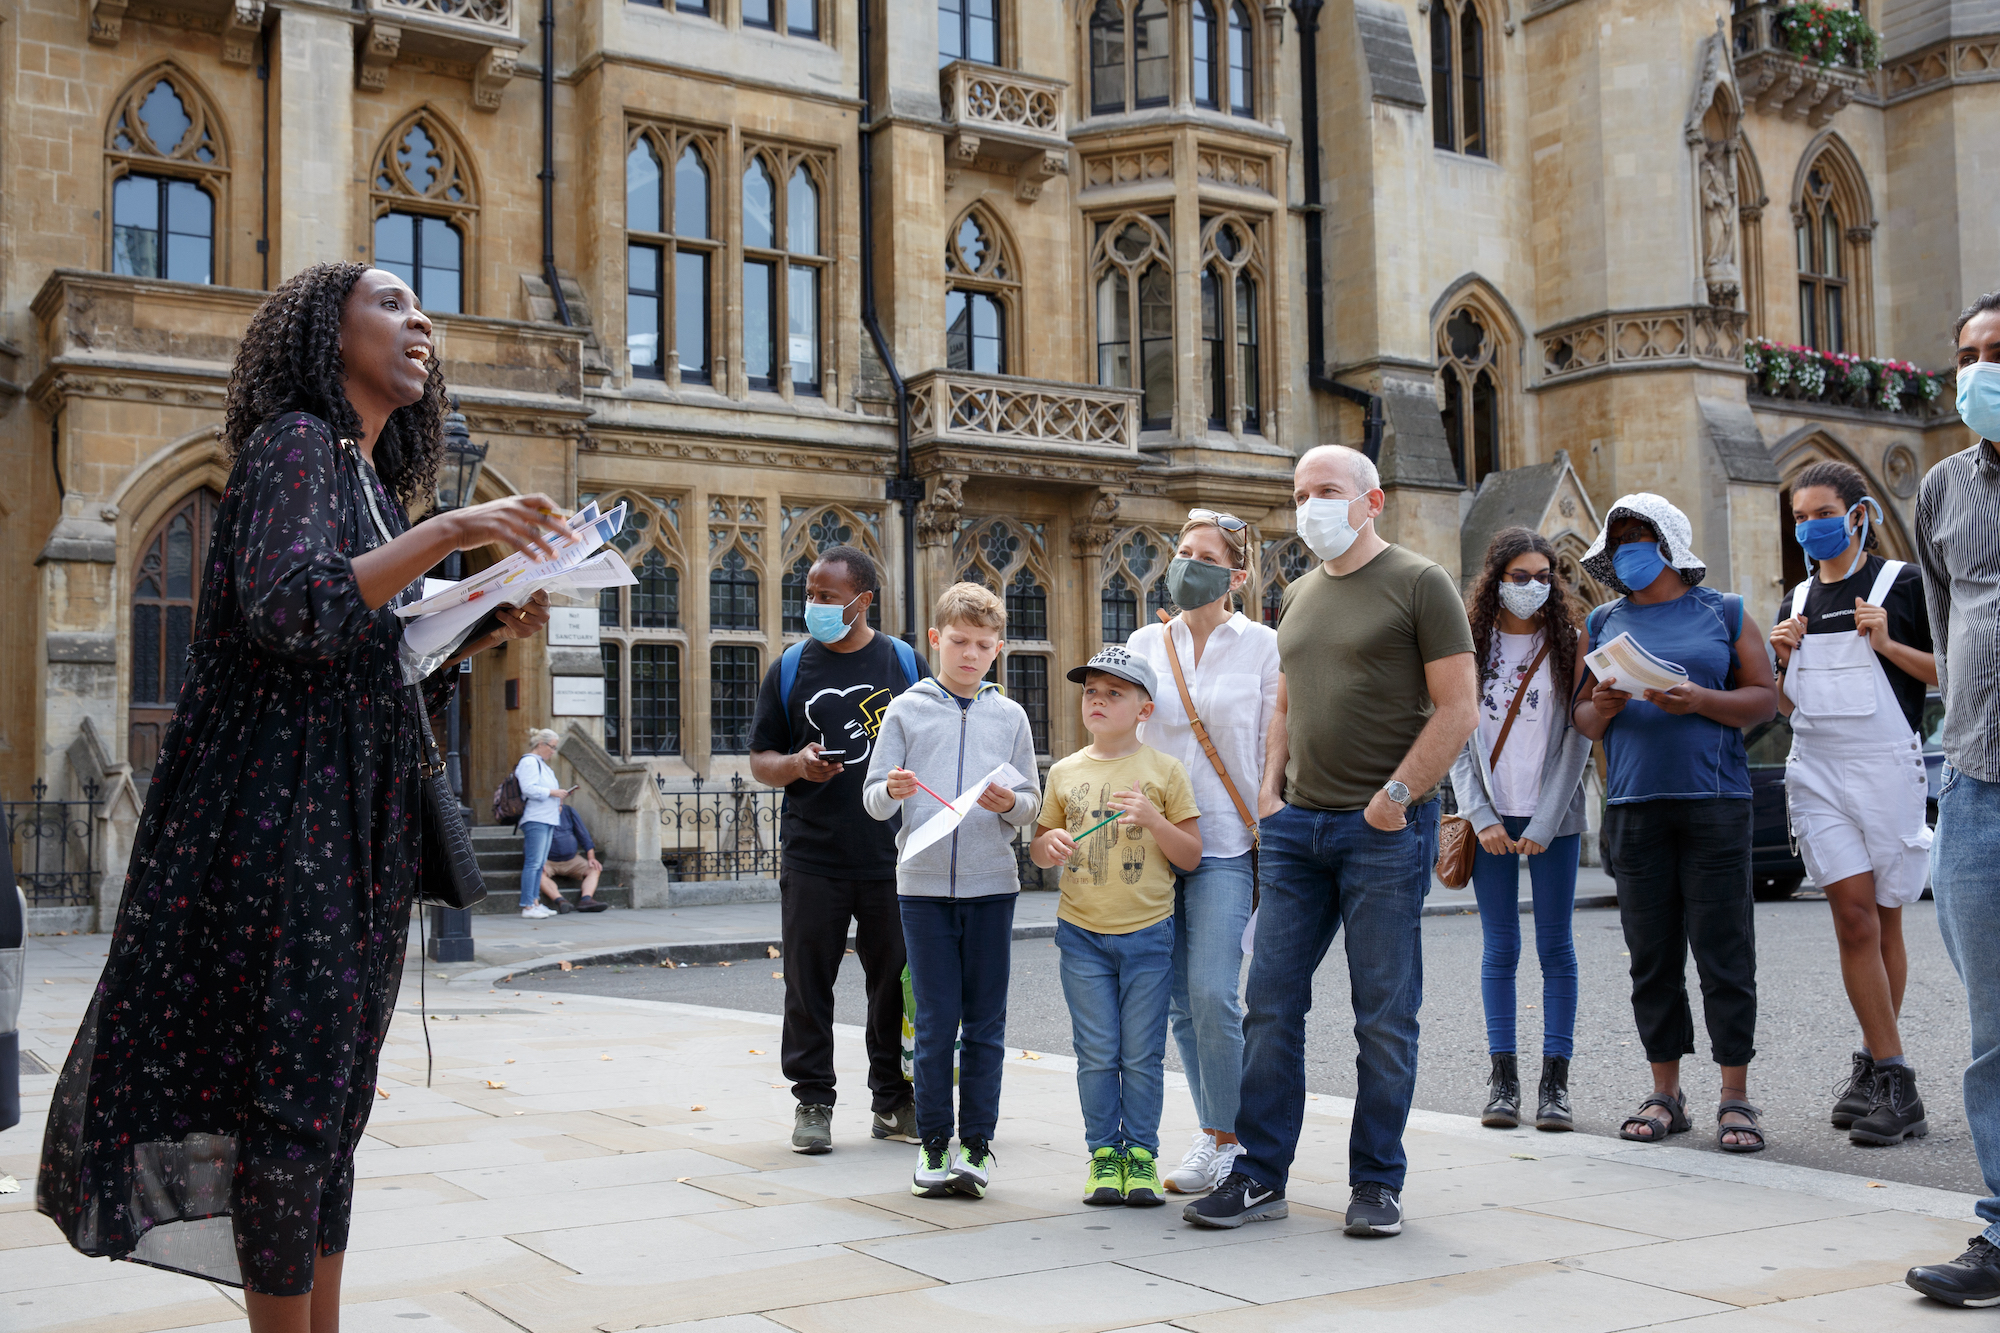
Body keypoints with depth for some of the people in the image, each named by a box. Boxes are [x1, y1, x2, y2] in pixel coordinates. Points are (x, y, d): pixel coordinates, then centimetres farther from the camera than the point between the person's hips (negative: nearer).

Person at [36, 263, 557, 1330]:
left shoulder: (378, 487, 19)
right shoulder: (294, 442, -5)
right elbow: (291, 610, -23)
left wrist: (486, 633, 6)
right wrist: (451, 532, -22)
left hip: (360, 831, 8)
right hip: (281, 816, -8)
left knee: (333, 1087, 10)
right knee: (292, 1082, -7)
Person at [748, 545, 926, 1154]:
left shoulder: (906, 664, 6)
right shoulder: (790, 668, 7)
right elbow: (760, 760, 10)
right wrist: (797, 766, -12)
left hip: (893, 858, 0)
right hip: (812, 858, 0)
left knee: (897, 983, 6)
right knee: (808, 984, 3)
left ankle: (894, 1102, 18)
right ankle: (812, 1102, 15)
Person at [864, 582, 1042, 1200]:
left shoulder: (1009, 716, 7)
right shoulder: (906, 710, 4)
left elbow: (1032, 803, 8)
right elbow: (873, 799, 3)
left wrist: (1010, 802, -14)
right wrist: (892, 790, -19)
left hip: (990, 884, 1)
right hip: (923, 883, -1)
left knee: (985, 1022, 5)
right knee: (935, 1023, 3)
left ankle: (977, 1143, 13)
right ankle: (933, 1144, 13)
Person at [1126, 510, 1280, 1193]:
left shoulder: (1263, 648, 1)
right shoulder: (1146, 644, 10)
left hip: (1226, 842, -4)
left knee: (1213, 994, -13)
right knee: (1179, 1001, 6)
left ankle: (1228, 1142, 1)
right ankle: (1214, 1131, 20)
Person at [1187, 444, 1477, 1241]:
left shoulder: (1419, 584, -3)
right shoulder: (1298, 595, 17)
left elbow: (1459, 709, -7)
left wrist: (1395, 795, -13)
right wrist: (1271, 787, 9)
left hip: (1385, 827, -6)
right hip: (1297, 824, 6)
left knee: (1384, 1017, 2)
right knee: (1269, 1005, 5)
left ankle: (1376, 1184, 13)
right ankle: (1260, 1176, 13)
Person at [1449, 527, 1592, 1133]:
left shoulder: (1567, 644, 3)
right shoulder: (1472, 646, 5)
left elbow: (1577, 739, -1)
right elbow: (1457, 740, 4)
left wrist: (1545, 825, -8)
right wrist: (1482, 820, -6)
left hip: (1553, 816, -1)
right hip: (1492, 816, 1)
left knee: (1555, 947, 1)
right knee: (1499, 948, 3)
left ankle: (1555, 1082, 5)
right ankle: (1503, 1077, 8)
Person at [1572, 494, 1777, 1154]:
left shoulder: (1724, 612, 9)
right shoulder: (1603, 623, 16)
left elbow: (1764, 699, 4)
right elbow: (1581, 719, 16)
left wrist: (1700, 700, -13)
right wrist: (1603, 707, -7)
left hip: (1715, 801, -2)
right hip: (1634, 804, 3)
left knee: (1724, 952, -4)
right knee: (1652, 956, 4)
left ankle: (1735, 1098, 2)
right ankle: (1665, 1093, 12)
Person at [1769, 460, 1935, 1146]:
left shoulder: (1902, 582, 1)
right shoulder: (1798, 601, 15)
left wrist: (1886, 645, -13)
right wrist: (1785, 661, 1)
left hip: (1885, 763, -3)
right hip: (1816, 768, 3)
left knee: (1882, 917, 3)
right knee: (1854, 916, -5)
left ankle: (1874, 1063, 13)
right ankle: (1892, 1080, -2)